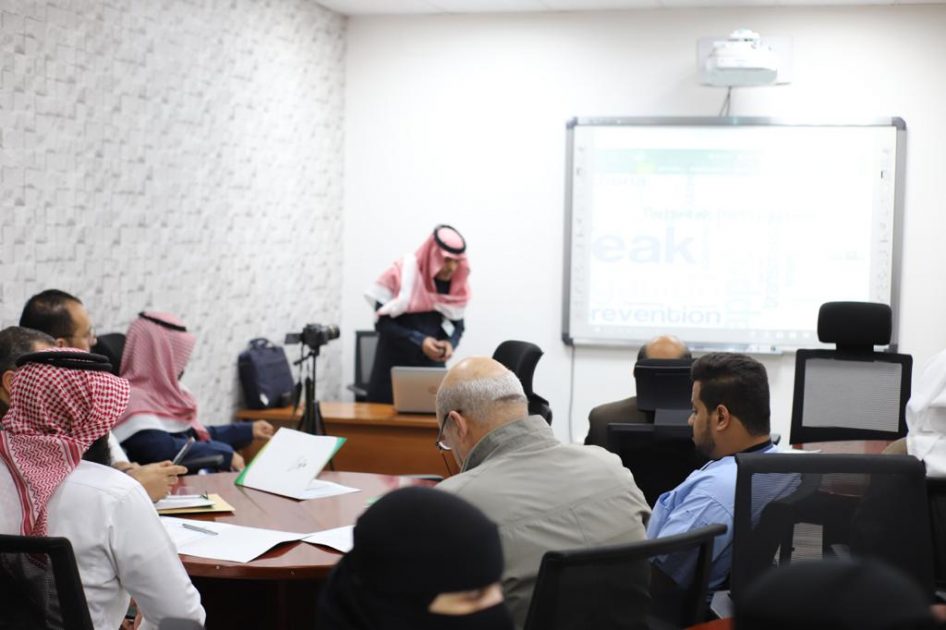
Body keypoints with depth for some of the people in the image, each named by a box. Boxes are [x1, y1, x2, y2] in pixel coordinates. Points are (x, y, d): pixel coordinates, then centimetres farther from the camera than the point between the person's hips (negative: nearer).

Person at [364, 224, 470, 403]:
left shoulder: (457, 286, 0)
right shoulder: (400, 274, -13)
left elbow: (457, 325, 9)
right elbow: (383, 323, -13)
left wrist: (450, 343, -13)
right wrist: (419, 342, -22)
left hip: (431, 366, 3)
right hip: (395, 365, -3)